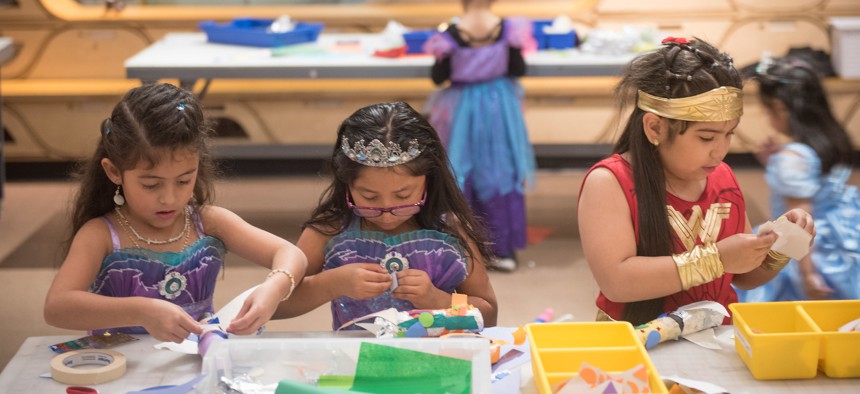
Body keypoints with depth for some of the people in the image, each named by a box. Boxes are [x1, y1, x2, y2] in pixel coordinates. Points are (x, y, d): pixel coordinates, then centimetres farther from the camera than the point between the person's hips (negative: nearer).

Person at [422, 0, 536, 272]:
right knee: (501, 172, 12)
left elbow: (438, 77, -8)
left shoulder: (451, 35, -17)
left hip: (463, 109, -2)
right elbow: (518, 70, -4)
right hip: (499, 106, 2)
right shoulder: (508, 29, -13)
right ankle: (504, 249, 18)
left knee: (461, 173, 12)